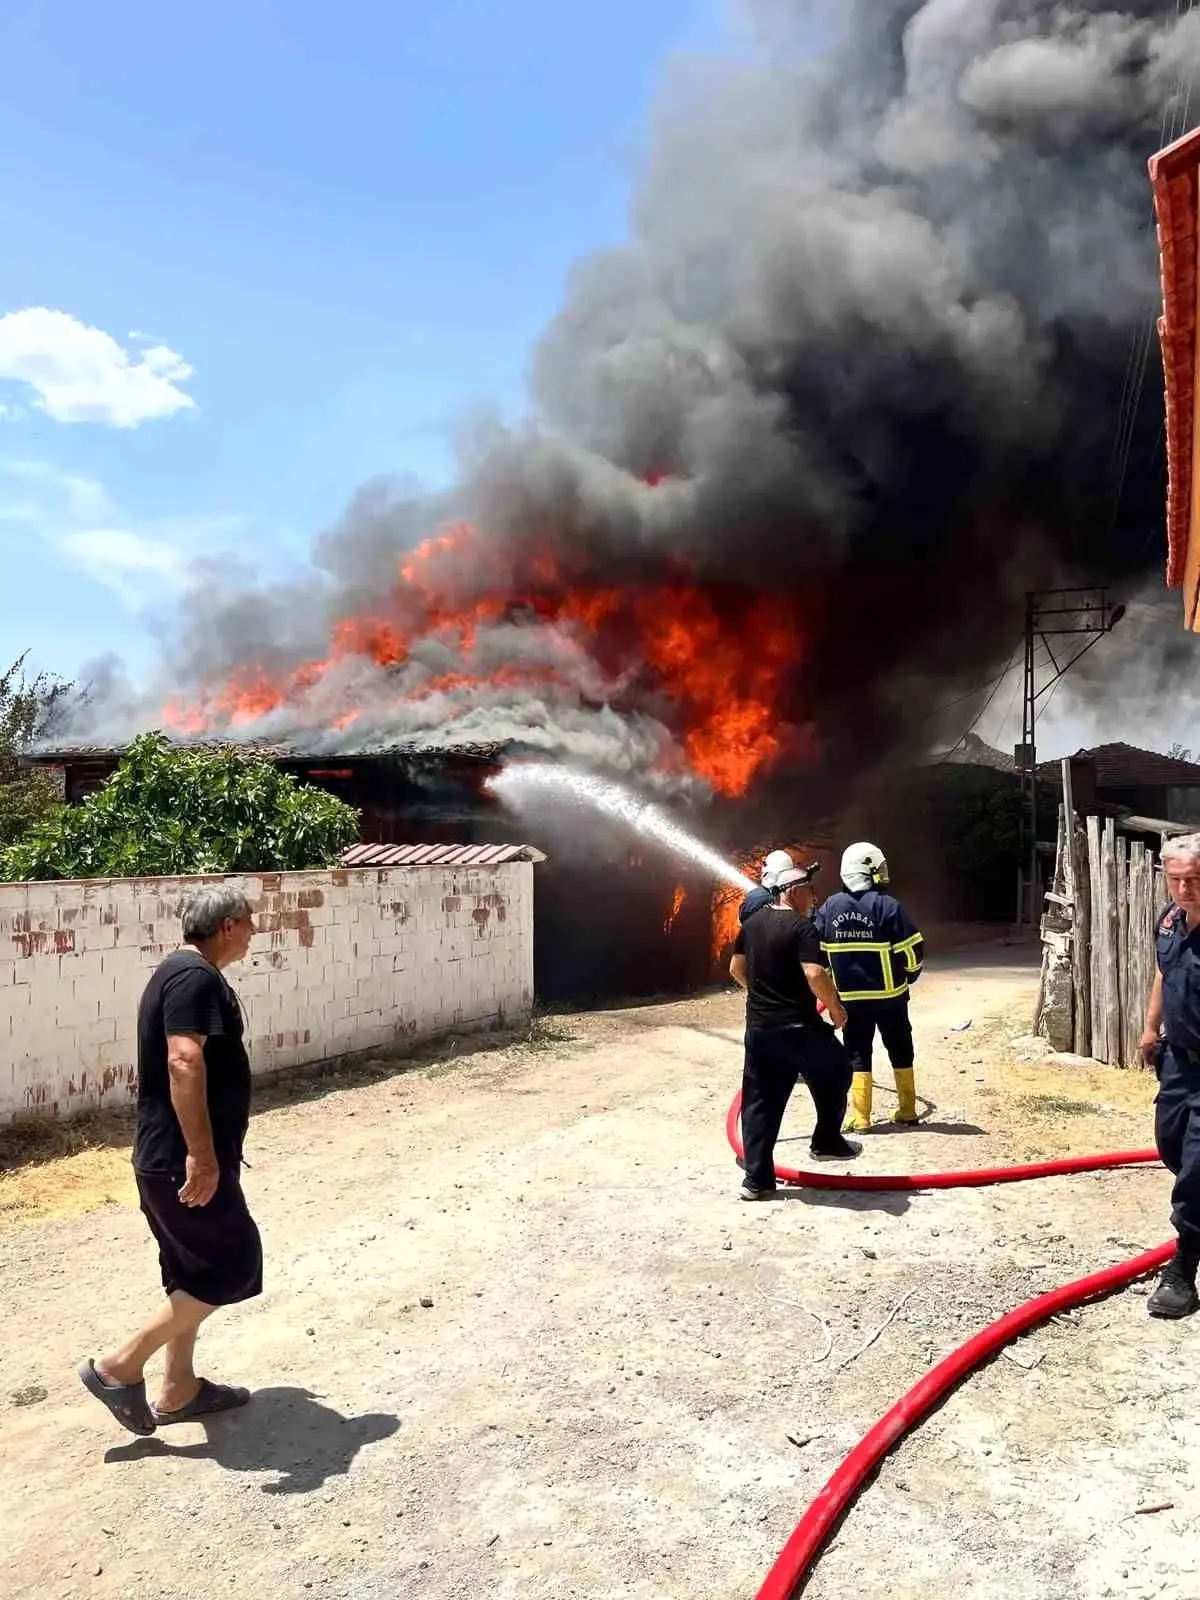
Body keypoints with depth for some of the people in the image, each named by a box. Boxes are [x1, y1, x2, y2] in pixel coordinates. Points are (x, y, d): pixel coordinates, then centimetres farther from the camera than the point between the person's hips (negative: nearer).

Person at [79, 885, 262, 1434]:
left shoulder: (180, 972, 15)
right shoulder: (196, 976, -18)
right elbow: (184, 1062, -30)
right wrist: (201, 1154, -31)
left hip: (167, 1157, 10)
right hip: (183, 1160, -10)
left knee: (193, 1272, 18)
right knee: (233, 1267, 0)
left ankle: (179, 1390, 28)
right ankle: (119, 1366, 5)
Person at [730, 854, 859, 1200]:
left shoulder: (752, 923, 8)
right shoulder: (801, 926, -14)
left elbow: (736, 969, 17)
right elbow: (815, 975, -25)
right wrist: (835, 1007, -10)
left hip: (758, 1027, 7)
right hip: (797, 1026, -6)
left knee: (760, 1102, 10)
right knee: (835, 1072, 20)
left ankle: (757, 1179, 11)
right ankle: (827, 1141, 27)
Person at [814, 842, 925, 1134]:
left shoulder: (830, 907, -2)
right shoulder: (887, 906, -13)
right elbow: (912, 948, -11)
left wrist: (832, 981, 18)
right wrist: (909, 976, 9)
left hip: (850, 997, 2)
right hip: (889, 995, -2)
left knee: (857, 1055, 10)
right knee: (900, 1052, 15)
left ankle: (860, 1118, 9)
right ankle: (907, 1112, 24)